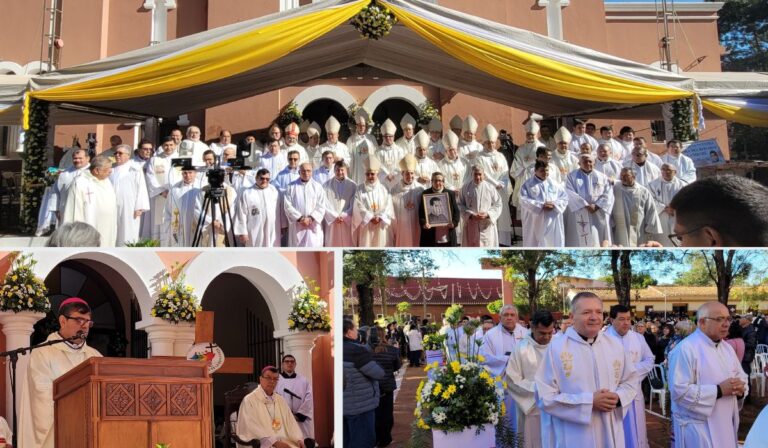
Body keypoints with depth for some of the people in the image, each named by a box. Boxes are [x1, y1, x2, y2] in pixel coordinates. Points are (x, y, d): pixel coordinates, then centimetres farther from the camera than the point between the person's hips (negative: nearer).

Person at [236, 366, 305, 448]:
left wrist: (298, 439, -5)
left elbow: (290, 423, 13)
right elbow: (253, 428, -11)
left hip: (284, 441, 5)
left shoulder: (280, 400, 17)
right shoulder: (249, 400, -2)